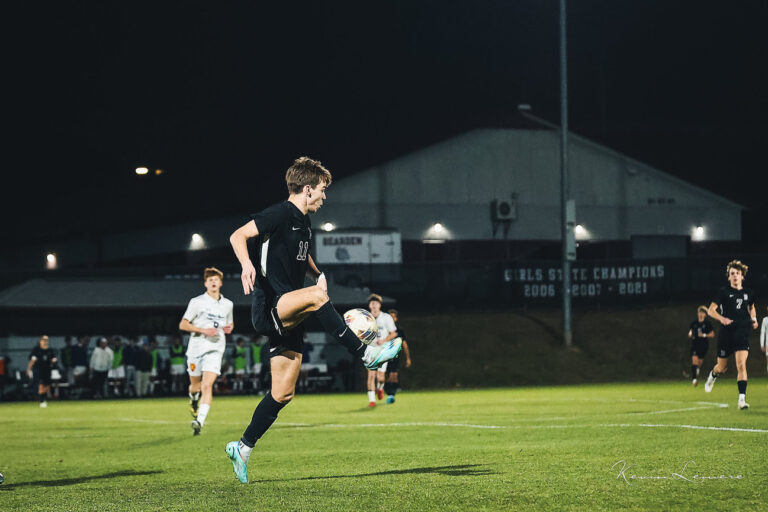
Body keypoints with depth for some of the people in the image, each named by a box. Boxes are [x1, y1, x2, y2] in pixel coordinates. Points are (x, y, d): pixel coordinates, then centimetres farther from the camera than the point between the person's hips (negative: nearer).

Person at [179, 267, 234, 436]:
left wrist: (229, 328, 4)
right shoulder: (197, 302, 0)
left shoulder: (228, 304, 11)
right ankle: (193, 399, 49)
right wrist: (203, 330, -14)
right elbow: (182, 325, -1)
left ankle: (199, 422, -24)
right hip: (196, 348, 0)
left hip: (215, 350, 0)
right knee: (196, 384, 12)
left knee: (207, 385, -16)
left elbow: (230, 324, 29)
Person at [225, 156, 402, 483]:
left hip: (287, 318, 9)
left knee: (282, 394, 6)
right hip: (267, 308, -9)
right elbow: (238, 235, -19)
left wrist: (317, 273, 19)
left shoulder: (303, 223, 17)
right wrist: (247, 266, -37)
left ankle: (243, 448, 18)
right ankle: (365, 354, -33)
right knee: (316, 296, -35)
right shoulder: (281, 214, -9)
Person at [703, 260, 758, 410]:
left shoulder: (748, 293, 8)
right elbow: (711, 310, -5)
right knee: (722, 367, 10)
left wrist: (753, 318, 10)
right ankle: (713, 376, 48)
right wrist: (721, 318, -24)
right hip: (726, 334, -1)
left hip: (742, 334, 1)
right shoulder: (724, 292, -3)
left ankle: (742, 399, -17)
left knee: (741, 365, -16)